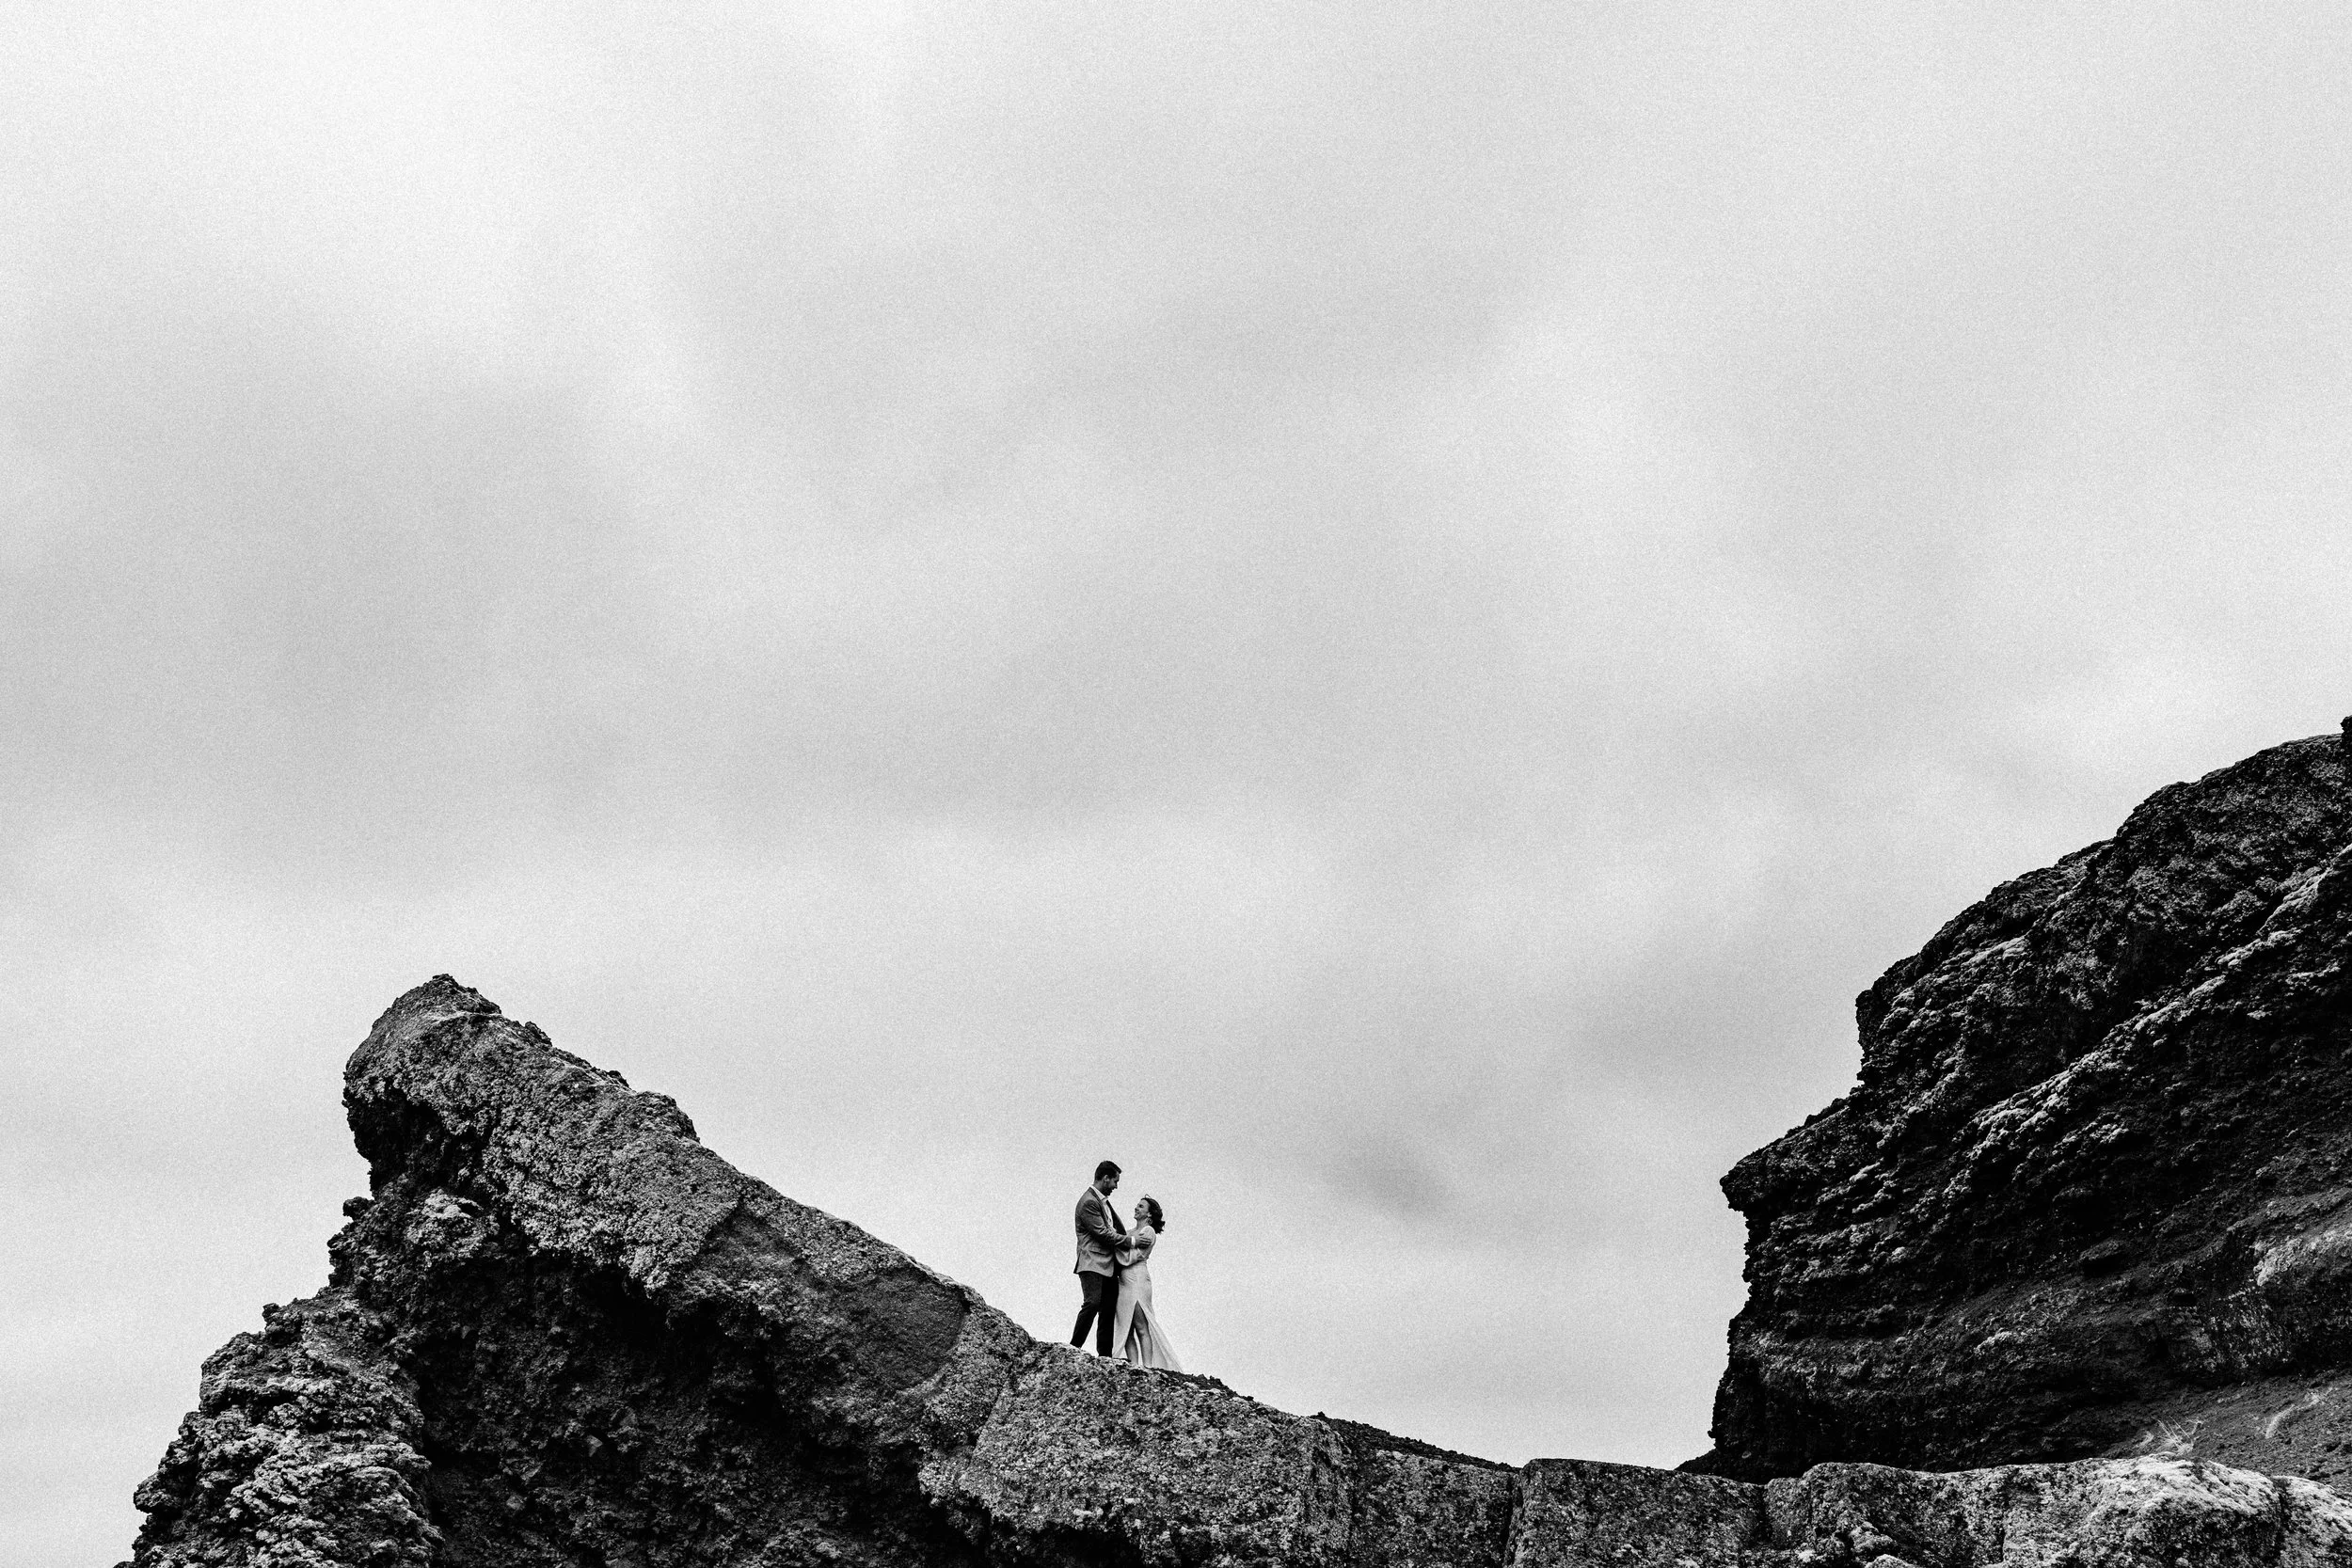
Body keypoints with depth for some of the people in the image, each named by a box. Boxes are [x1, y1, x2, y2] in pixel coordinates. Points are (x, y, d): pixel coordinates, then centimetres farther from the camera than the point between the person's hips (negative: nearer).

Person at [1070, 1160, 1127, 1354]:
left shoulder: (1103, 1201, 20)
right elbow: (1102, 1234, -15)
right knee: (1093, 1303, -20)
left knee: (1109, 1309, 5)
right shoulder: (1089, 1202, -12)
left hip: (1109, 1265, 10)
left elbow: (1117, 1227, 29)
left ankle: (1104, 1355, 6)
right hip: (1093, 1263, -10)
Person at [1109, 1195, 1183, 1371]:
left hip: (1137, 1280, -8)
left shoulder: (1148, 1231, -2)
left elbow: (1129, 1257, -11)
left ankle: (1147, 1367, -11)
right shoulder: (1131, 1232, 21)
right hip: (1123, 1282, 8)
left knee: (1141, 1328, -9)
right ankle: (1133, 1365, 1)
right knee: (1126, 1330, 2)